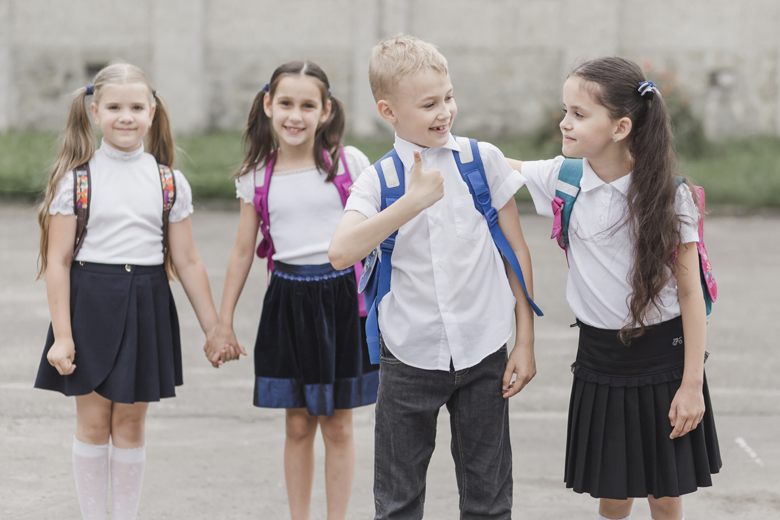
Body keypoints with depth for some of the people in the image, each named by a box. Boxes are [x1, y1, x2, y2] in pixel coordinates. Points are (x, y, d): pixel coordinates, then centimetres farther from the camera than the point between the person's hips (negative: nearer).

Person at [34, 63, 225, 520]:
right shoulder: (75, 180, -3)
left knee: (130, 424, 7)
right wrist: (62, 336, -8)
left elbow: (187, 262, 7)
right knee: (93, 423, 3)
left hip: (146, 306, 2)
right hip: (91, 302, -2)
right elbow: (58, 261, -3)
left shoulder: (170, 183, 4)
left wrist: (215, 329, 6)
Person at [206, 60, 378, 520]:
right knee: (298, 424, 8)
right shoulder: (257, 175, 3)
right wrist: (224, 323, 9)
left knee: (337, 424, 6)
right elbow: (244, 250, 9)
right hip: (288, 298, 2)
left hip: (341, 296, -2)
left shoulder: (348, 162, -3)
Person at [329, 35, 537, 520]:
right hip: (410, 356, 0)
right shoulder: (378, 179, -4)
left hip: (483, 351, 1)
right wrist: (414, 201, -26)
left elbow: (517, 250, 4)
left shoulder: (484, 160, -1)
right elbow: (342, 253, -21)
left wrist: (526, 341, 2)